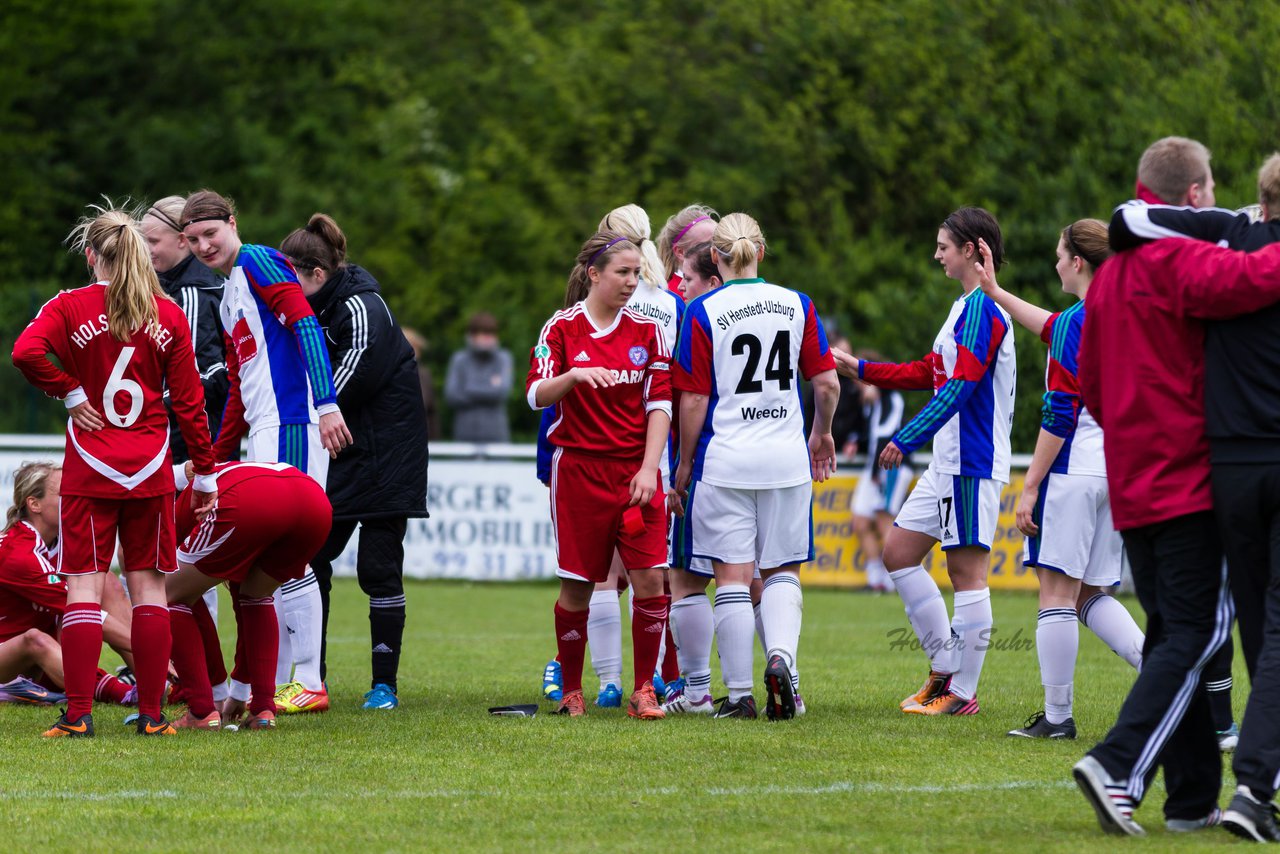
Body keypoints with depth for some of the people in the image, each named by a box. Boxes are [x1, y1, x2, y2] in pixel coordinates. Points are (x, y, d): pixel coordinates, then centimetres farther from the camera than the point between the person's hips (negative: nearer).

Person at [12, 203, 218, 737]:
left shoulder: (70, 308, -2)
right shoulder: (168, 316, 3)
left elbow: (26, 351, -21)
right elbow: (189, 401, 3)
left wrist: (70, 393, -7)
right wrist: (205, 473, 8)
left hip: (88, 471, -1)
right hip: (151, 472, 1)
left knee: (84, 587, -1)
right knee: (149, 588, 6)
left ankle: (78, 714, -5)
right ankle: (152, 714, 5)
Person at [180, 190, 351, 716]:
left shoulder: (258, 262, -4)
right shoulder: (229, 298, 24)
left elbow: (305, 323, -16)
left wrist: (326, 404, -25)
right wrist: (217, 456, 27)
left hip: (289, 426, -10)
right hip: (263, 435, 10)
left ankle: (307, 684, -9)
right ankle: (267, 684, 11)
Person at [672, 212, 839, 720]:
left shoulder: (703, 312, -6)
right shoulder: (797, 305, 3)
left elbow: (694, 400, -6)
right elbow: (827, 383, 4)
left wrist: (685, 465, 4)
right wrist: (823, 433, 23)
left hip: (725, 460, -3)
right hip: (787, 457, 3)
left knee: (732, 578, 1)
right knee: (782, 571, 13)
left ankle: (739, 694, 2)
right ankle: (781, 655, -12)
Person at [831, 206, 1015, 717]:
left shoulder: (981, 310, -14)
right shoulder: (966, 307, 17)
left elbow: (959, 387, -22)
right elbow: (930, 373, 26)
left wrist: (906, 439, -22)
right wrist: (860, 370, 27)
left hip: (973, 463, -10)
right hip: (948, 463, 10)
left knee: (966, 571, -6)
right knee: (898, 551, 11)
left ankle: (961, 692, -2)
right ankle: (945, 667, 14)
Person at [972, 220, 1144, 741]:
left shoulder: (1076, 323, -11)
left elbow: (1060, 414, -15)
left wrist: (1030, 487, -12)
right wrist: (995, 291, 44)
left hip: (1075, 469, -8)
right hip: (1118, 471, 8)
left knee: (1057, 592, -3)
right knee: (1092, 595, 14)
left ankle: (1057, 716, -2)